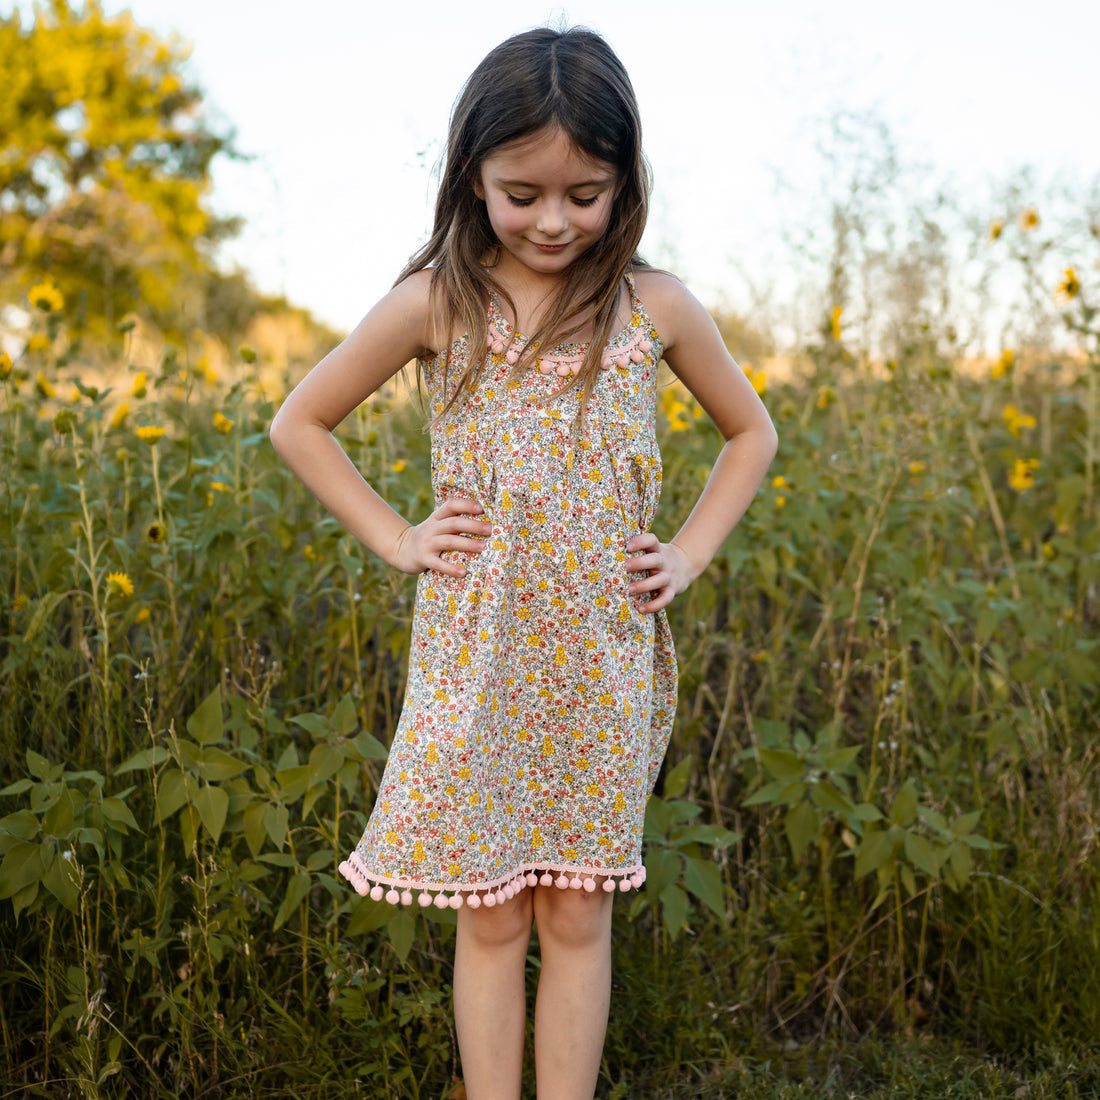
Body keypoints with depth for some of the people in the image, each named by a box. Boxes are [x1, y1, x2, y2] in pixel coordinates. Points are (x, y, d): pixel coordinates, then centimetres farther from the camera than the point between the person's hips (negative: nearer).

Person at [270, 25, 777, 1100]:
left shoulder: (656, 307, 0)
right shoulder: (434, 303, -4)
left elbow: (750, 431, 15)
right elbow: (298, 423, 6)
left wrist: (691, 551, 3)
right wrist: (394, 538, -3)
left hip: (602, 663, 1)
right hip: (476, 659, -1)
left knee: (576, 918, 10)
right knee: (488, 919, 8)